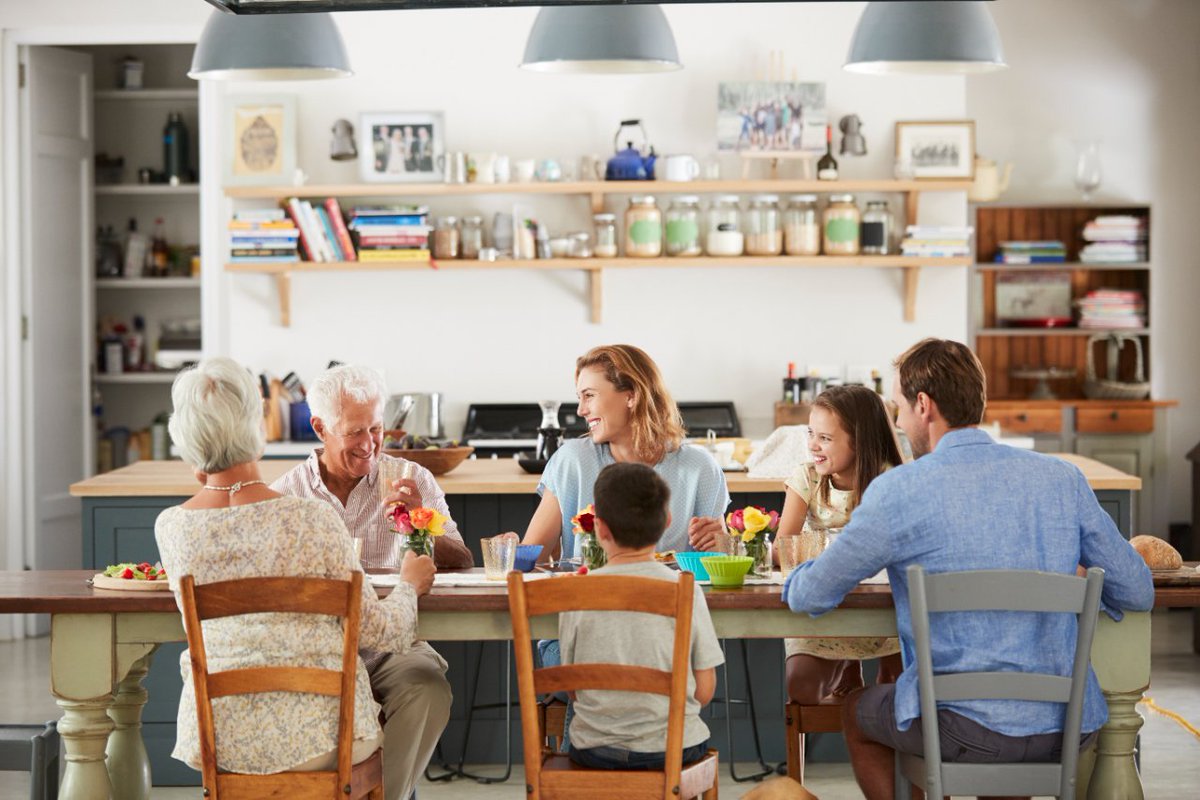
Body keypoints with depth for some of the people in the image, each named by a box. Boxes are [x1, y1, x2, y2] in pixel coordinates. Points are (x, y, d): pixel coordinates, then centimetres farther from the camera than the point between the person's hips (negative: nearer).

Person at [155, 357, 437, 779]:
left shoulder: (170, 527, -8)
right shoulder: (311, 519, -18)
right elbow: (376, 630, -9)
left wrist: (208, 483, 10)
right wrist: (409, 585, 13)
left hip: (215, 741, 3)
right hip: (312, 737, -3)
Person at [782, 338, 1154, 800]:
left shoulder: (897, 492, -10)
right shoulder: (1064, 478, 1)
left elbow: (808, 598, 0)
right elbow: (1138, 593, 6)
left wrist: (797, 577, 24)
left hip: (969, 734, -4)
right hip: (1069, 731, 4)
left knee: (856, 712, 28)